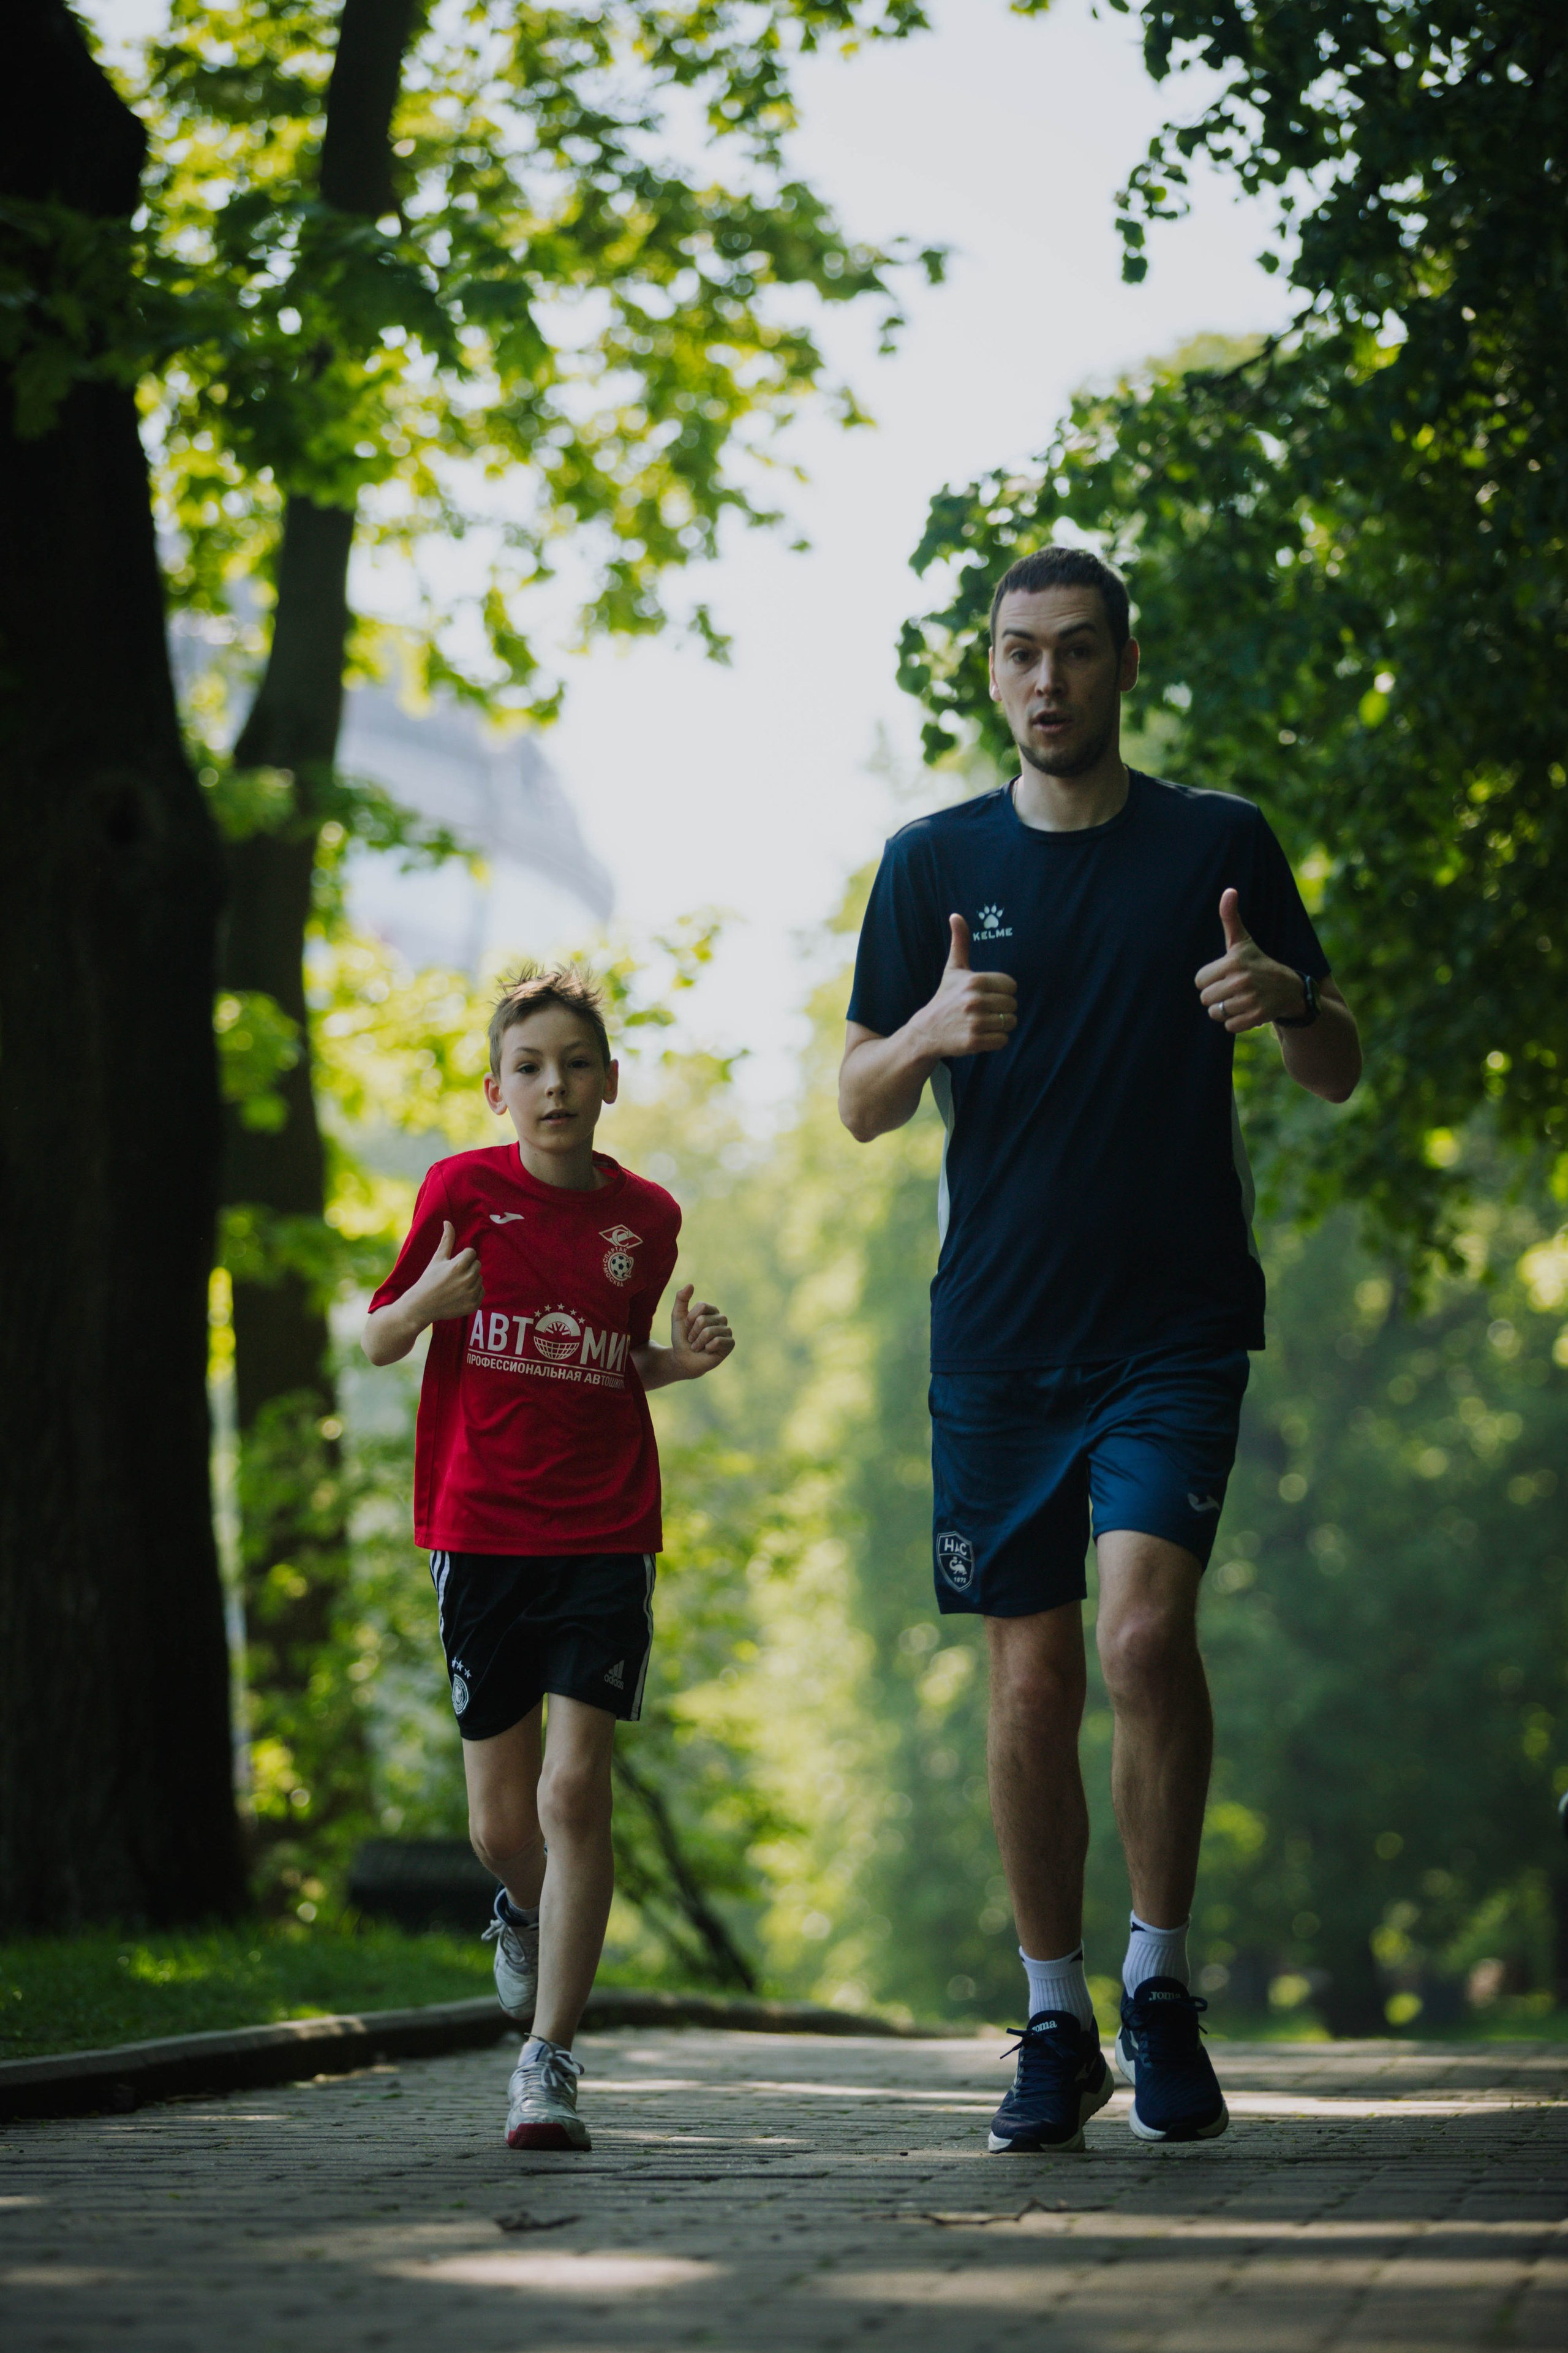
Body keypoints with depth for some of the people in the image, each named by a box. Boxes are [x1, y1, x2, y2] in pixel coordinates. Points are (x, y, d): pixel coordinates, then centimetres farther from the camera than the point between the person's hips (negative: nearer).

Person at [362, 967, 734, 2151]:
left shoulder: (647, 1217, 6)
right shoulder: (464, 1190, -1)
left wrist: (685, 1358, 0)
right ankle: (527, 1915, 44)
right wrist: (427, 1300, -16)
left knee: (575, 1788, -13)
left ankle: (550, 2060, -9)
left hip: (606, 1533, 0)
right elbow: (381, 1340, 5)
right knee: (502, 1820, 7)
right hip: (479, 1531, 0)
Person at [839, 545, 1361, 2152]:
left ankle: (1162, 1984, 1)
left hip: (1178, 1325, -2)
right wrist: (931, 1035, -15)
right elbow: (859, 1104, 8)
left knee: (1146, 1632, -18)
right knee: (1031, 1677, 3)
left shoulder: (1219, 845, 4)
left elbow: (1337, 1075, 8)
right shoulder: (935, 862, 7)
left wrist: (1289, 1004, -15)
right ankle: (1055, 2028, 16)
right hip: (997, 1337, 2)